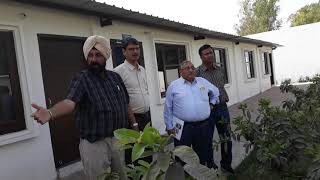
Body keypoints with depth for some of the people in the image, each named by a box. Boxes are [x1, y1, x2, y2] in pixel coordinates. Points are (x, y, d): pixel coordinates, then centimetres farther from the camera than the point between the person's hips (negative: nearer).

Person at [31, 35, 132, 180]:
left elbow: (126, 104, 13)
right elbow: (70, 102, -27)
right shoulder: (81, 79, -9)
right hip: (95, 144, -5)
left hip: (119, 140, 5)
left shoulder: (115, 77, 6)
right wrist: (50, 113, -46)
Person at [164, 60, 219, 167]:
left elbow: (215, 92, 28)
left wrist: (212, 104, 18)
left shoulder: (203, 82, 10)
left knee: (203, 155, 16)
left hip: (203, 126, 3)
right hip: (182, 127, -3)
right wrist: (169, 126, 1)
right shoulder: (174, 86, 0)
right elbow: (168, 108, 3)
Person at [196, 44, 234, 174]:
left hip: (222, 108, 5)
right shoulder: (197, 72, -10)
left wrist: (224, 100, 14)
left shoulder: (219, 69, 7)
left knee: (226, 138, 14)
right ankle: (210, 166, 29)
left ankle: (226, 163, 34)